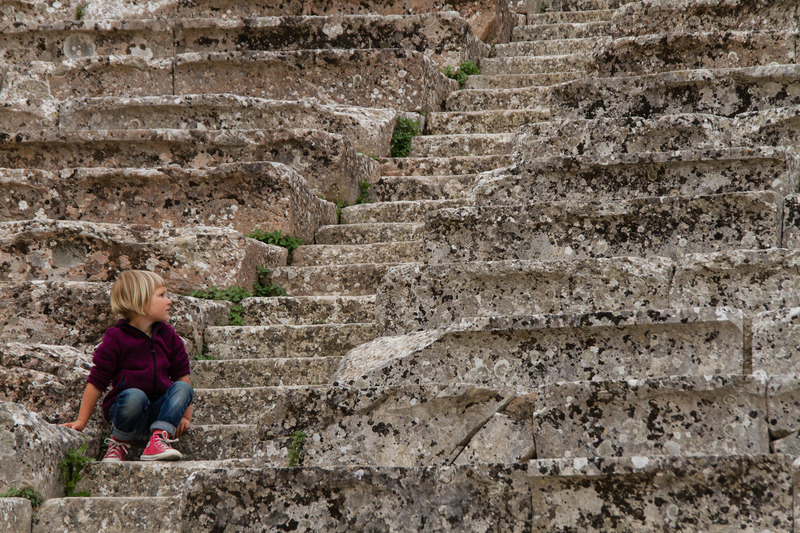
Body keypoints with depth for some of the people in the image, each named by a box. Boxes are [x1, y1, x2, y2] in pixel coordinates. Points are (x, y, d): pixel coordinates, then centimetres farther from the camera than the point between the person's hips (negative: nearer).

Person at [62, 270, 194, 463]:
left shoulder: (168, 336, 7)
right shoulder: (116, 339, -7)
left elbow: (181, 373, 12)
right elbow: (96, 381, -5)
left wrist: (185, 415, 6)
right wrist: (81, 421, -6)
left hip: (158, 411, 4)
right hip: (125, 409, -4)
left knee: (183, 387, -22)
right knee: (134, 396, -36)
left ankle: (159, 439, -33)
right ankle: (118, 443, -11)